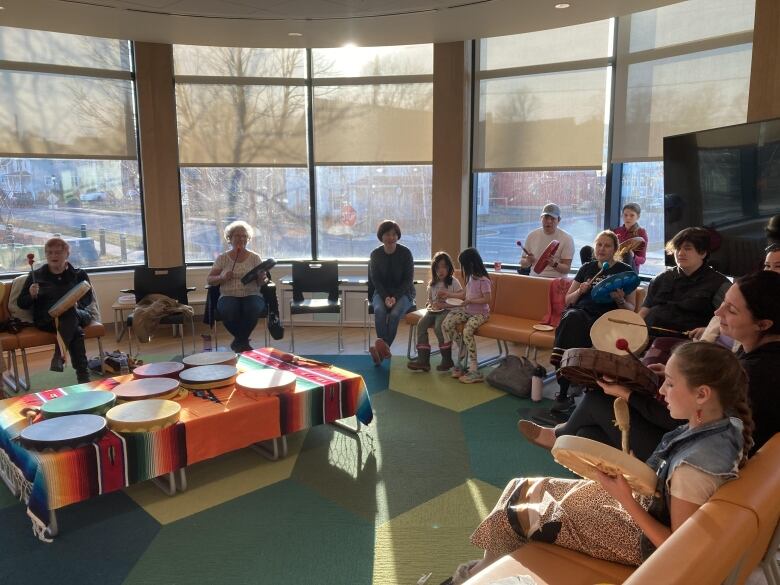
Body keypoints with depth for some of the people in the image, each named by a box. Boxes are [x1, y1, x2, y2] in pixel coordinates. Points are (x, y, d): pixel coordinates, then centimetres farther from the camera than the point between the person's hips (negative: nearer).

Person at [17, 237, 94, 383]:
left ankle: (59, 354, -38)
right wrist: (31, 295, -8)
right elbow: (21, 303, 16)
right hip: (47, 320, -1)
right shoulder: (36, 275, 17)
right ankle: (83, 375, -41)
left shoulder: (79, 274, 18)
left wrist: (77, 303, -17)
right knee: (76, 332, -36)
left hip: (78, 314, 1)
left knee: (70, 313, -39)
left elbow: (88, 298, 7)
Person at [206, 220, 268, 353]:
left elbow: (262, 282, 7)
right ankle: (243, 342, -6)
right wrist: (222, 278, -11)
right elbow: (209, 279, 9)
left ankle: (238, 342, -10)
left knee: (253, 308, -35)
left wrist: (262, 279, -17)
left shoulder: (255, 258, 12)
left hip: (252, 295, 0)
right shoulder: (222, 258, 12)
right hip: (229, 296, 0)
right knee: (228, 311, -35)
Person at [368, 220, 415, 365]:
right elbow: (375, 279, -1)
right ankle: (383, 348, -35)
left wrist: (395, 297, -18)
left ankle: (382, 349, -30)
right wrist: (386, 297, -17)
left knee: (395, 314, -32)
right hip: (381, 292, 1)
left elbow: (408, 279, -6)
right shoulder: (375, 254, 0)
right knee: (379, 311, -31)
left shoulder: (405, 253, -6)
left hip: (403, 293, -1)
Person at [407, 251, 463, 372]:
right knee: (421, 324, -21)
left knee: (438, 326, -32)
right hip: (433, 310, 5)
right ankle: (423, 359, -22)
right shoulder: (432, 283, 13)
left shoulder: (453, 282, -3)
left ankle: (447, 359, -17)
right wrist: (432, 304, -1)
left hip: (447, 310, -5)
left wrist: (444, 304, -17)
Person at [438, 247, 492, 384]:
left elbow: (487, 299, -21)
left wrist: (470, 300, -20)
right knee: (446, 324, -13)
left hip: (480, 313, -8)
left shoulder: (483, 280, -15)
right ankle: (463, 360, -3)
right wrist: (449, 294, 24)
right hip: (467, 310, 8)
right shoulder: (470, 278, 11)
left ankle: (474, 371, -25)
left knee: (467, 331, -34)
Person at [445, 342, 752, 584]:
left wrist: (625, 499, -28)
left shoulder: (695, 467, -35)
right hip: (647, 501, 9)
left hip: (642, 537, -9)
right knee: (522, 489, 11)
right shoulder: (723, 424, -10)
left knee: (514, 516, 1)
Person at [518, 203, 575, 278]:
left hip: (556, 279, -3)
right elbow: (522, 263, 17)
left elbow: (567, 269, -2)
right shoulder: (532, 235, 12)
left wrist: (554, 264, -22)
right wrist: (528, 261, -6)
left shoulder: (567, 239, 2)